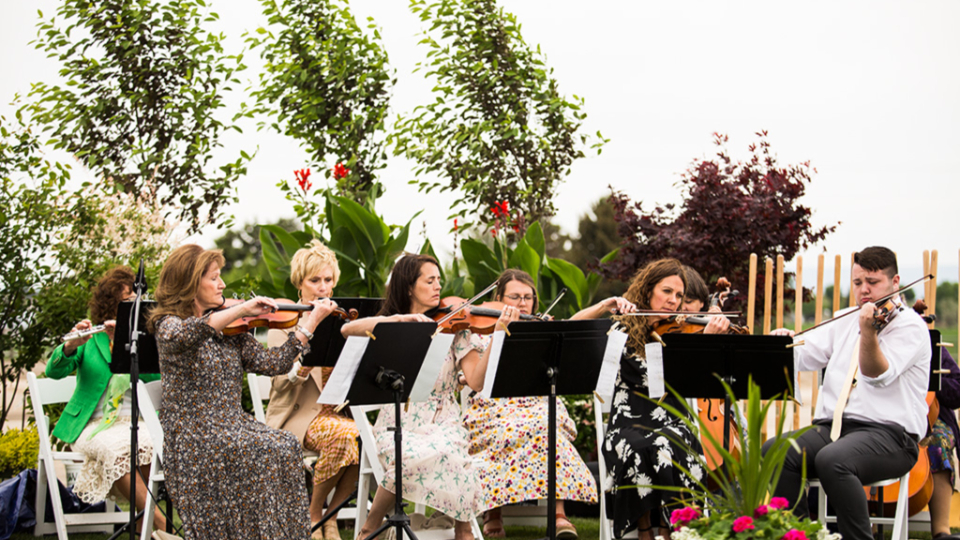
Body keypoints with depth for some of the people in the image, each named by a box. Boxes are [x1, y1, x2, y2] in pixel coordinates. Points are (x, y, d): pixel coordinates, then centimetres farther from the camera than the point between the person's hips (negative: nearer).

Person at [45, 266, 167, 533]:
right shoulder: (91, 339, 5)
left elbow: (156, 374, -8)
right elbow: (54, 371, -7)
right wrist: (71, 346, -27)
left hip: (135, 422, 2)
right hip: (94, 424, -2)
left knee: (150, 444, -34)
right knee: (116, 449, -36)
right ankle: (160, 523, -36)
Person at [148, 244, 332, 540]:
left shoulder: (230, 329, 15)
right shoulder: (168, 323, -3)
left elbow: (272, 363, 8)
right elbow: (180, 336, -30)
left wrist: (310, 322, 3)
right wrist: (241, 309, -32)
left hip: (234, 425, 6)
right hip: (191, 436, -6)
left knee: (286, 446, -22)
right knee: (261, 451, -29)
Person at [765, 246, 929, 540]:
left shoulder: (910, 325, -1)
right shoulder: (845, 321, 20)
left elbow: (879, 376, -16)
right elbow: (805, 355, 11)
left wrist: (868, 331, -32)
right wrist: (785, 341, -11)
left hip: (888, 432, -6)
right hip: (831, 426, 6)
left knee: (832, 460, -37)